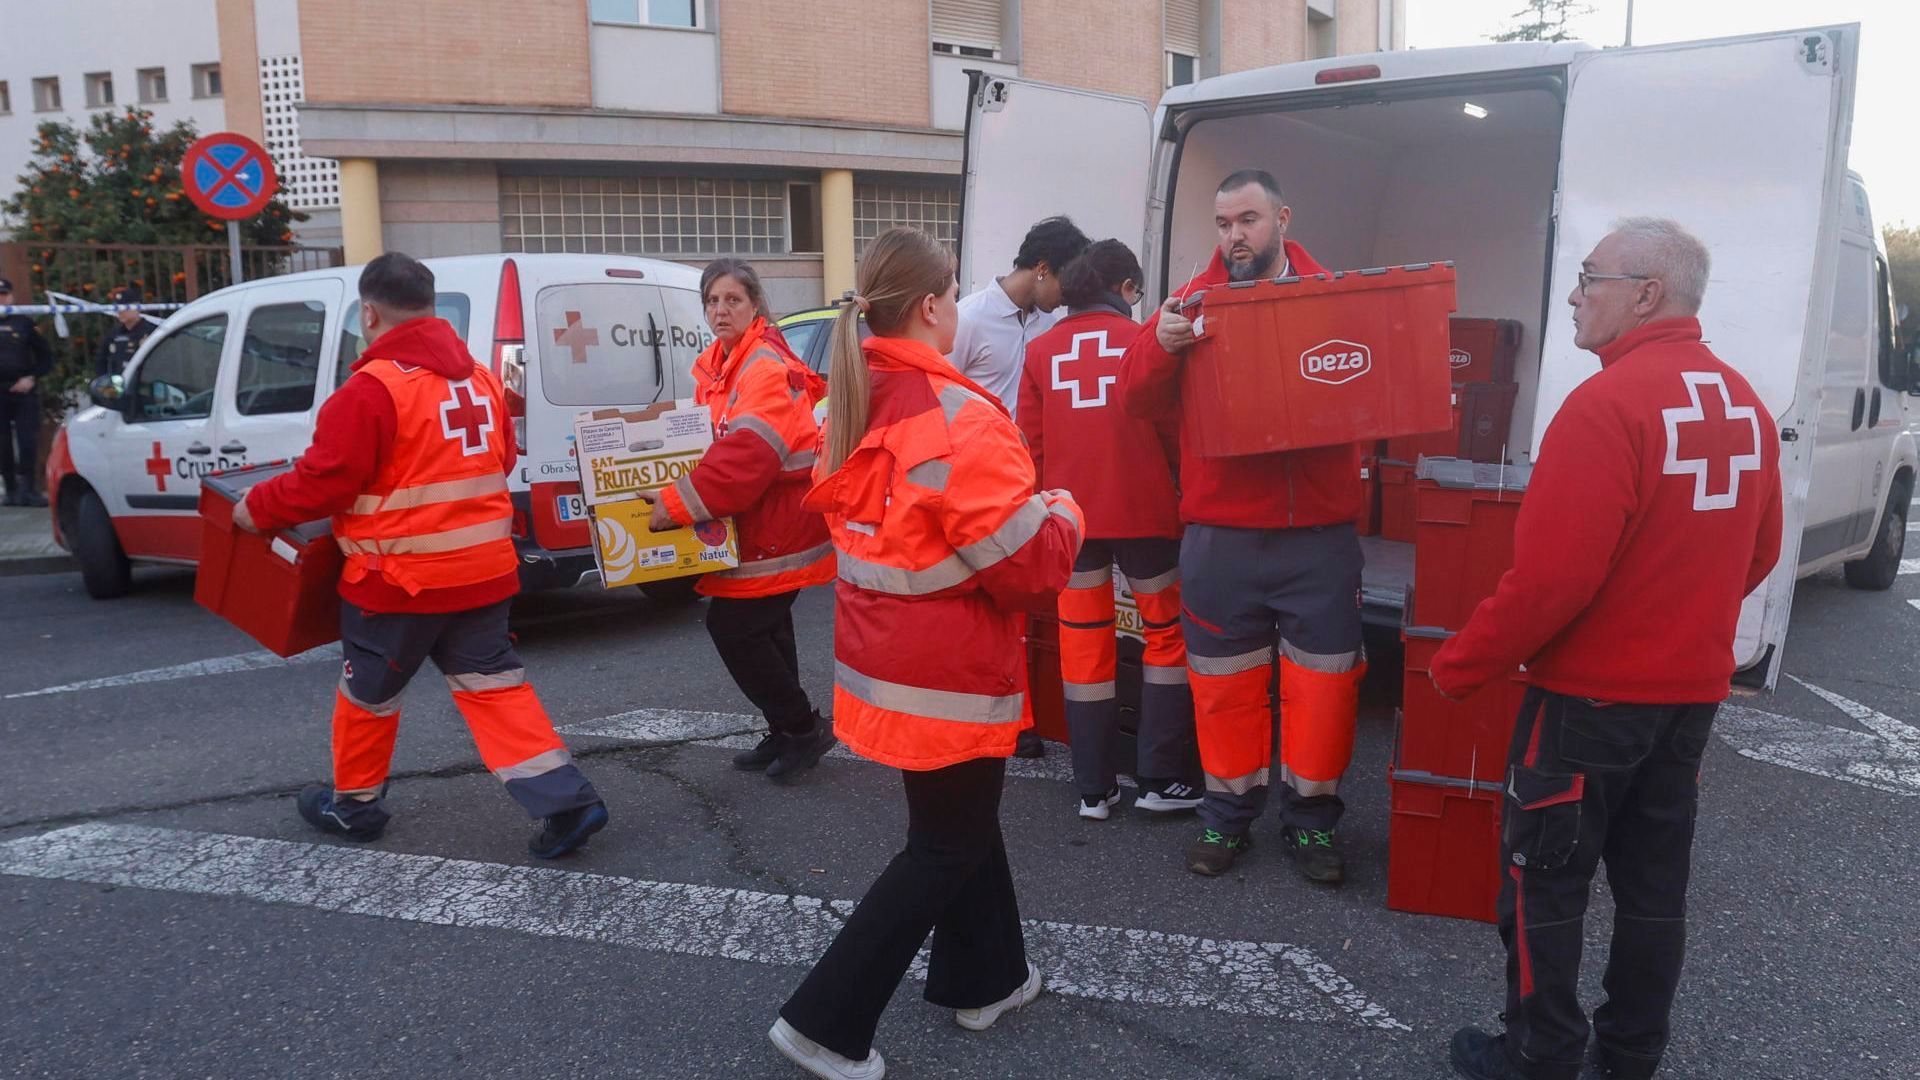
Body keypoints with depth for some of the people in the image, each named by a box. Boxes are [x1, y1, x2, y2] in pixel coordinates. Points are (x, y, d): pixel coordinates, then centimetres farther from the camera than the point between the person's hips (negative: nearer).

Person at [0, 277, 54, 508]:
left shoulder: (24, 322, 7)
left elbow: (46, 355, 9)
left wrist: (32, 378, -4)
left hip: (23, 392, -1)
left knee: (28, 441, -7)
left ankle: (27, 488, -1)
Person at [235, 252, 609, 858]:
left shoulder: (373, 388, -17)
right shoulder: (480, 379, 7)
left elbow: (324, 481, -17)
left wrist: (256, 509, 0)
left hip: (400, 575, -6)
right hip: (482, 568, 6)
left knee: (368, 691, 15)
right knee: (491, 684, 10)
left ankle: (354, 805, 34)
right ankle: (566, 801, 0)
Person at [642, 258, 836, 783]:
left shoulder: (767, 367, -18)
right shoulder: (716, 367, 12)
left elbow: (749, 450, -32)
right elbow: (710, 439, 17)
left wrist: (681, 502, -36)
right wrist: (684, 493, 0)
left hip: (779, 519, -10)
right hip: (752, 520, 10)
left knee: (731, 626, -9)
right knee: (764, 627, 15)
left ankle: (802, 728, 4)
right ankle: (787, 734, 28)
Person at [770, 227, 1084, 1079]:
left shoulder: (856, 408, 4)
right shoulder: (960, 421, -23)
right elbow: (1027, 568, -21)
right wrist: (1062, 516, -1)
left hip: (882, 656, 9)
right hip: (948, 675, -8)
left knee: (959, 818, 24)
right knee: (947, 846, 8)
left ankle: (983, 978, 39)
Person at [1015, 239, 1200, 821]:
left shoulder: (1040, 350, 4)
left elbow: (1030, 443, 2)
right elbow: (1175, 432, -1)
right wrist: (1176, 478, 18)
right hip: (1143, 511, -3)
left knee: (1083, 648, 11)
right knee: (1168, 635, 12)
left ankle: (1094, 789, 15)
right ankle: (1160, 780, 11)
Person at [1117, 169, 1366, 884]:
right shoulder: (1194, 302, 4)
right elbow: (1137, 398, -4)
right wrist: (1162, 343, -23)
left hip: (1319, 535, 0)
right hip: (1219, 535, 0)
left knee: (1324, 680, 7)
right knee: (1224, 681, 10)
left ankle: (1310, 819, 26)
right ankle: (1227, 815, 27)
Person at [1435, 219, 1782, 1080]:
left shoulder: (1608, 403, -22)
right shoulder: (1743, 405, 5)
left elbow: (1550, 578, -25)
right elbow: (1757, 555, 14)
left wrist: (1458, 666, -14)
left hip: (1591, 694, -8)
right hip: (1691, 691, 8)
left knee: (1545, 879, 6)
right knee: (1654, 879, 17)